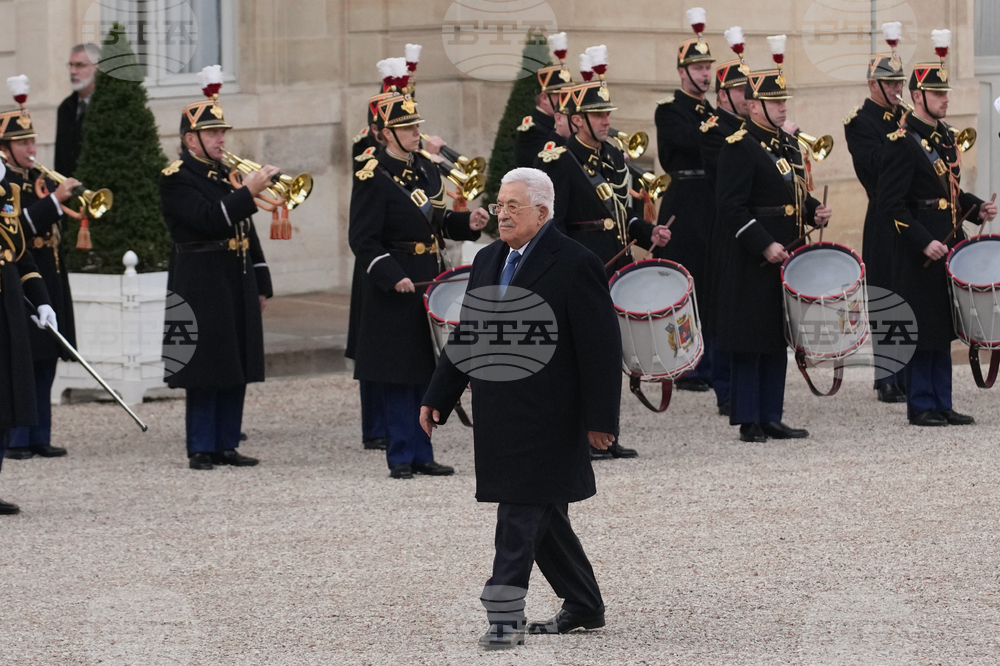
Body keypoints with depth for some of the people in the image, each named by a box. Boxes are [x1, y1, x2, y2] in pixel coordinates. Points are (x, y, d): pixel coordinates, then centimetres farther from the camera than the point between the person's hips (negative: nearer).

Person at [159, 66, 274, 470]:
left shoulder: (226, 175, 17)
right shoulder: (177, 179, -7)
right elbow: (209, 220, -21)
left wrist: (260, 284, 17)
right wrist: (249, 192, -24)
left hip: (238, 285, 7)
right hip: (202, 287, -7)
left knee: (236, 371, 8)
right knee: (205, 372, -5)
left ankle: (227, 444, 13)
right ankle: (201, 448, 0)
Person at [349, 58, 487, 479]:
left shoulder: (427, 169, 12)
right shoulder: (373, 178, -11)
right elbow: (364, 241, -15)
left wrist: (467, 223, 2)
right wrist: (393, 277, -26)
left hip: (430, 282, 7)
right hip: (395, 288, -7)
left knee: (427, 372, 9)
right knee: (399, 376, -3)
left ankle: (422, 454, 15)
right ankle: (401, 456, 3)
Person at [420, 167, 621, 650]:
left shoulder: (575, 265, -10)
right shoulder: (488, 261, 13)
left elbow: (601, 347, -12)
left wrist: (600, 419, -15)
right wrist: (437, 398, 14)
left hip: (545, 414, -8)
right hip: (498, 414, 8)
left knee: (522, 512, -11)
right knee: (541, 516, 14)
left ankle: (505, 614, -11)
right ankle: (583, 606, 26)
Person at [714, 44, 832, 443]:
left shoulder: (788, 144, 15)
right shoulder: (740, 146, -11)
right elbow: (732, 205, -17)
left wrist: (814, 212, 4)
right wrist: (764, 246, -22)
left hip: (786, 257, 9)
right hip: (751, 262, -9)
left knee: (778, 339, 11)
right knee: (750, 342, -4)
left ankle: (771, 417, 16)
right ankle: (748, 421, 0)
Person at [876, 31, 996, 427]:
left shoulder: (944, 138, 14)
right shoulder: (903, 143, -13)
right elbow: (890, 205, -18)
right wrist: (924, 242, -22)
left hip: (948, 250, 8)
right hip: (919, 256, -8)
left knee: (943, 330, 11)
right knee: (922, 330, -3)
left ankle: (941, 404, 16)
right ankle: (921, 406, 4)